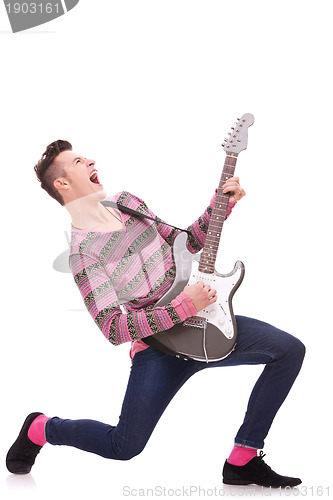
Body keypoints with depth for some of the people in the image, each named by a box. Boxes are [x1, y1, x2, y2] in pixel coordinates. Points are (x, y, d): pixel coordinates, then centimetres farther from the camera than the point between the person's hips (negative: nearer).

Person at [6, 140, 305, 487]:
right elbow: (113, 329, -23)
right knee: (125, 446, -9)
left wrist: (222, 204, 3)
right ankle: (38, 429, 22)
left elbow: (186, 243, 17)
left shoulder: (125, 201, 7)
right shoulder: (82, 250, -16)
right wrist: (183, 307, -27)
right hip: (158, 345, -6)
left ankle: (242, 460, -3)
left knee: (290, 350, -9)